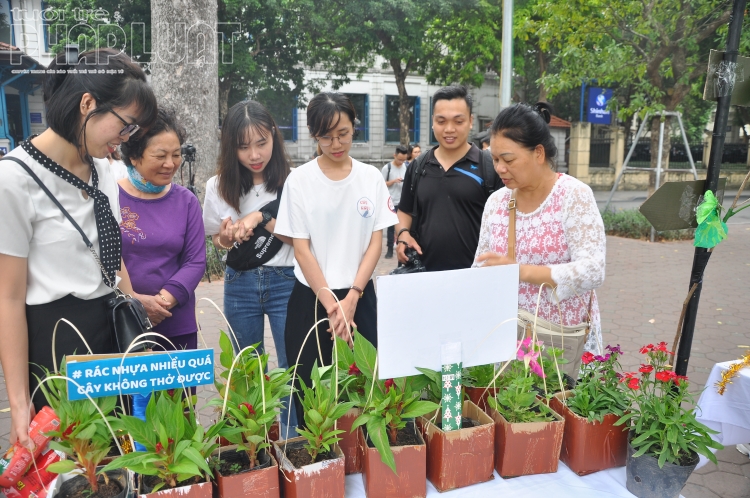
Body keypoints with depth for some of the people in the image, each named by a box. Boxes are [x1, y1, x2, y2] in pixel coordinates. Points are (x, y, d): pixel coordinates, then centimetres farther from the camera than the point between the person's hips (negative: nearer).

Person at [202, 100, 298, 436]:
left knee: (291, 369, 2)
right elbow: (216, 241, 10)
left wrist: (262, 217, -22)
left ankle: (292, 439, 21)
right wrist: (227, 237, -12)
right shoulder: (220, 186, 1)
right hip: (240, 285, 3)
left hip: (285, 282, -3)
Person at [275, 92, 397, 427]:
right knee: (311, 390, 6)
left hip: (360, 298, 2)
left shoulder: (372, 178, 2)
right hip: (312, 298, -1)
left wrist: (351, 299, -9)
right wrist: (331, 306, -11)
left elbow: (376, 242, 0)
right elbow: (301, 249, -6)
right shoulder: (299, 180, -4)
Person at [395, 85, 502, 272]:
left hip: (475, 274, -3)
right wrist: (403, 233, -3)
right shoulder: (417, 167, 8)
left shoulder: (490, 168, -4)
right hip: (424, 272, 4)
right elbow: (405, 212, 17)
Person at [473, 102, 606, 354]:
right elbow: (482, 269, 7)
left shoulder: (574, 195, -12)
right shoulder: (495, 202, 2)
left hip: (566, 336, -3)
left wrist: (520, 271, -30)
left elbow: (592, 271, -21)